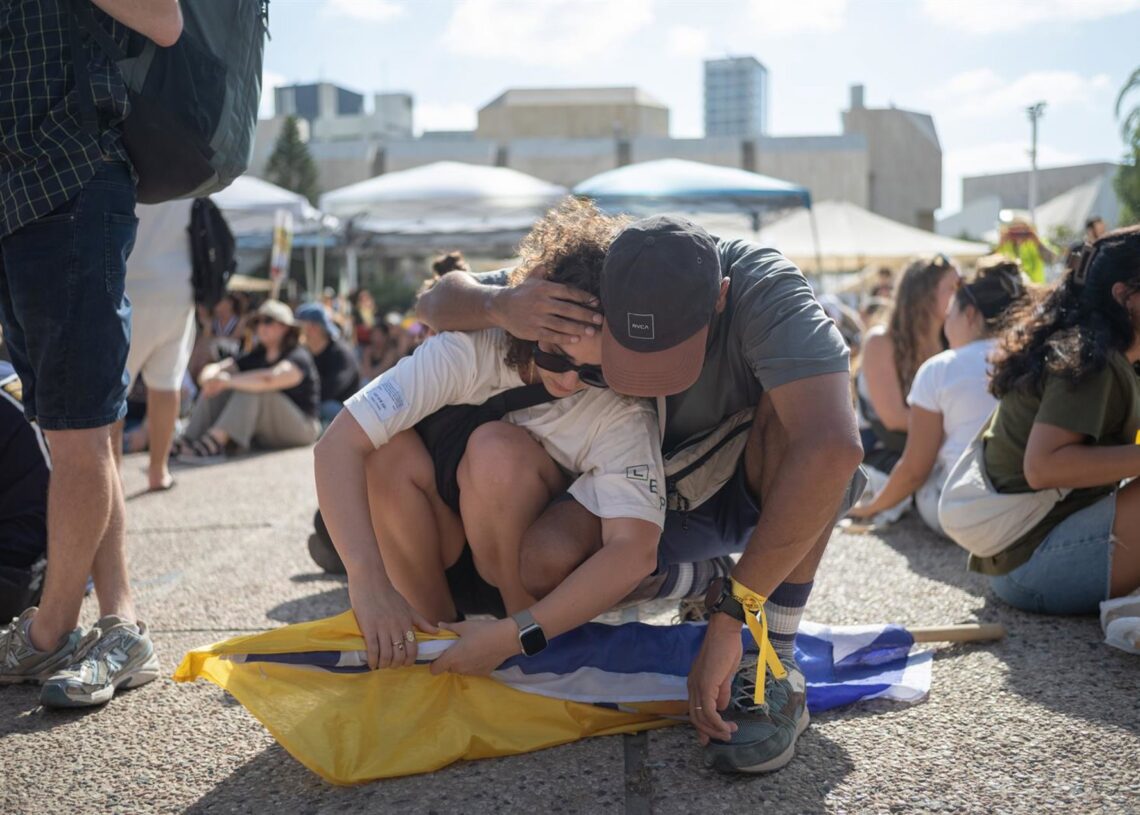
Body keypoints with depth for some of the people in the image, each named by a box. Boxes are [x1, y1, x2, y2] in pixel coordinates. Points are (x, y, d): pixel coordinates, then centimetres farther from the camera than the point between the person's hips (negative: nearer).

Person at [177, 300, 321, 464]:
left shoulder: (299, 357, -11)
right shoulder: (257, 356, 14)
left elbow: (271, 379, -34)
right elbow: (214, 368, 4)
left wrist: (228, 381, -32)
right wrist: (209, 377, -21)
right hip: (265, 436, 7)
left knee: (251, 388, -29)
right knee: (217, 388, -8)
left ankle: (214, 443, -46)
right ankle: (188, 440, -27)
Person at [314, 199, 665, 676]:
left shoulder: (623, 411, -24)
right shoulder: (470, 350, -22)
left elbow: (636, 550, -36)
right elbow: (340, 442, -29)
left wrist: (515, 636, -44)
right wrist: (368, 582, -40)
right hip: (443, 562, 2)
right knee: (390, 450, -28)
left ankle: (536, 658, -14)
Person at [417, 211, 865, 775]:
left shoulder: (765, 290, -32)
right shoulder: (585, 286, -19)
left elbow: (833, 449, -47)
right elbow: (436, 302, -10)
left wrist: (730, 615, -47)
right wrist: (500, 307, -36)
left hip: (765, 490, -2)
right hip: (659, 496, 3)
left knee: (792, 407, -36)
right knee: (545, 558, -27)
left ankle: (774, 669, -28)